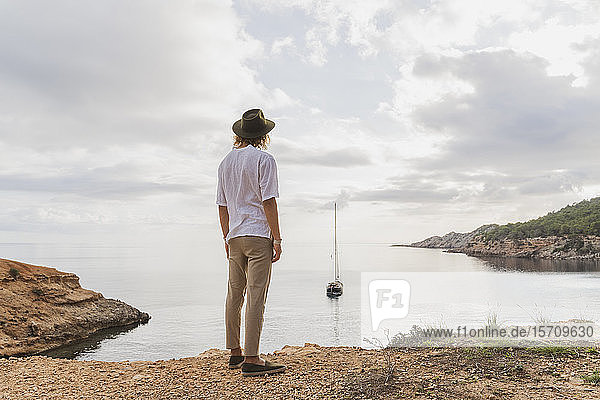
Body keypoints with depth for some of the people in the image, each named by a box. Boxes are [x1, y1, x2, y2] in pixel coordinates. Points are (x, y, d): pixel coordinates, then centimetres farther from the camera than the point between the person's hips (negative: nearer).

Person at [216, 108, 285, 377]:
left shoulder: (226, 161, 14)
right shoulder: (264, 159, -6)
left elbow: (222, 205, 16)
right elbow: (268, 202, -12)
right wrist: (277, 239, -9)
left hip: (235, 238, 7)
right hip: (258, 236, -7)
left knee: (234, 295, 13)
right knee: (256, 297, -6)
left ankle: (235, 353, 23)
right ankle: (251, 359, -5)